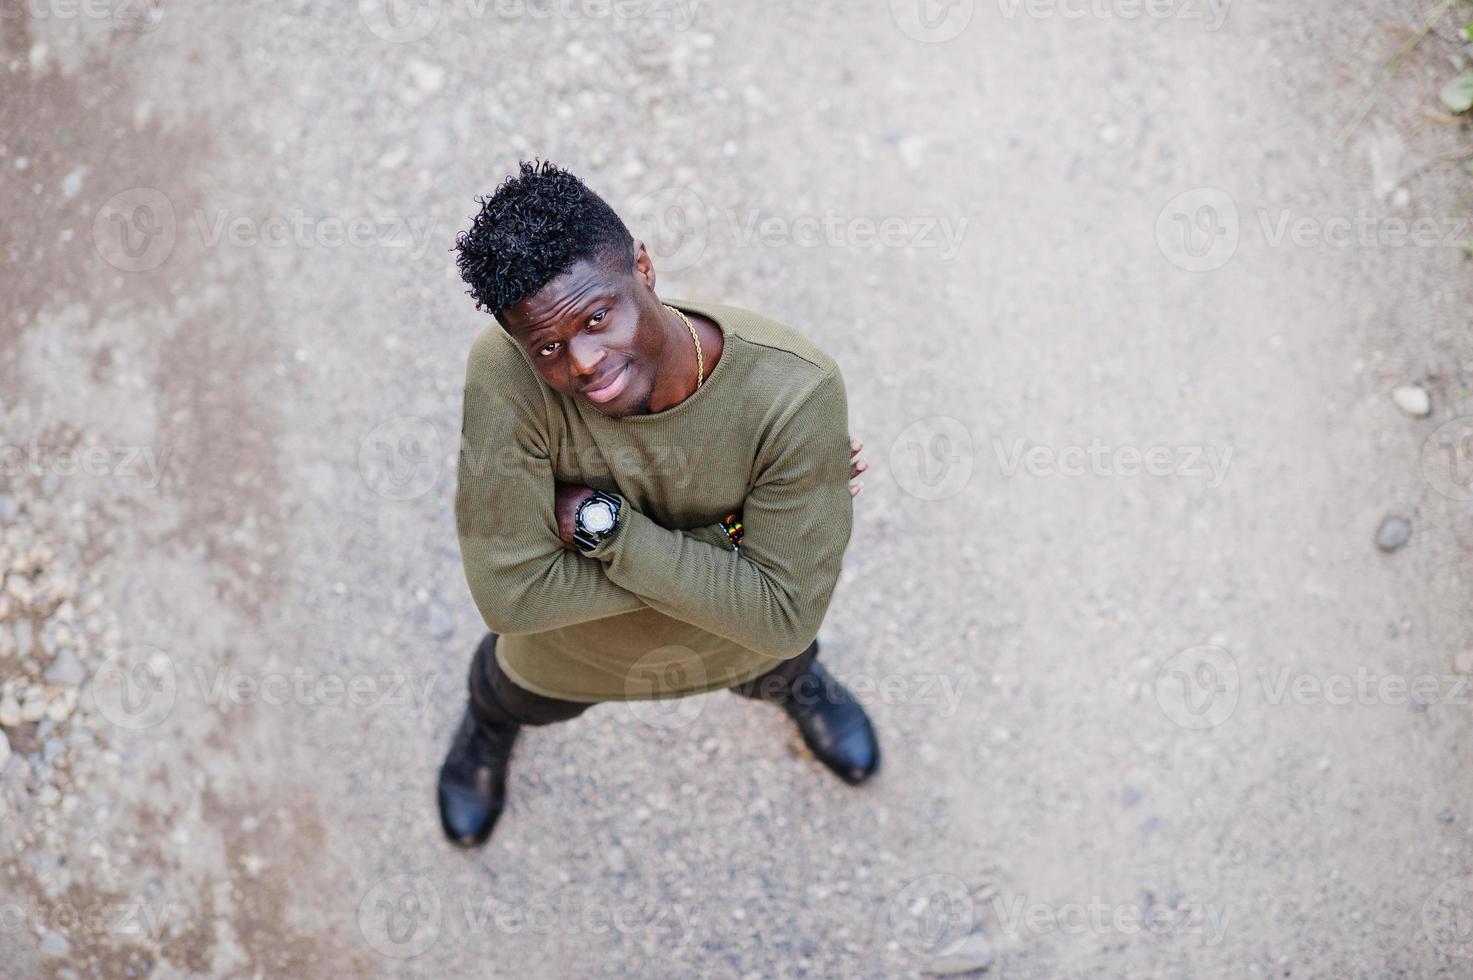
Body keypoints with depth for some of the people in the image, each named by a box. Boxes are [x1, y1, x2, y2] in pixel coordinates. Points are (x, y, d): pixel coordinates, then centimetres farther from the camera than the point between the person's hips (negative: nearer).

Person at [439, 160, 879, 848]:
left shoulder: (797, 392, -41)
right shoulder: (506, 375, -41)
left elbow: (782, 617, -35)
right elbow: (509, 595, -40)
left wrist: (605, 523, -38)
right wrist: (728, 539, -38)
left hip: (737, 647, 0)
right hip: (571, 658, 0)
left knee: (779, 667, 36)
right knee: (516, 702, 35)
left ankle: (799, 686, 75)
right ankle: (489, 722, 73)